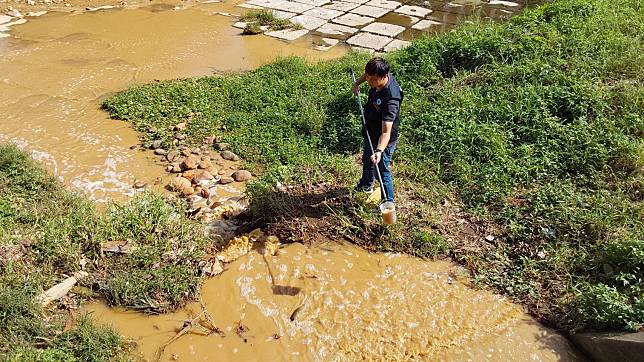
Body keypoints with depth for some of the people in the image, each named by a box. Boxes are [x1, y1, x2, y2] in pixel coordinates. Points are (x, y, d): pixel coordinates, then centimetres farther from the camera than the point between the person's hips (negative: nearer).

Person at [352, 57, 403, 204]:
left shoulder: (391, 99, -40)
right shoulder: (378, 77, -18)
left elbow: (386, 131, -44)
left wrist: (379, 151, -55)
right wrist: (357, 83, 8)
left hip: (383, 140, -9)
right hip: (370, 132, 9)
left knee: (383, 170, 5)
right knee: (367, 160, 31)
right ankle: (366, 185, 58)